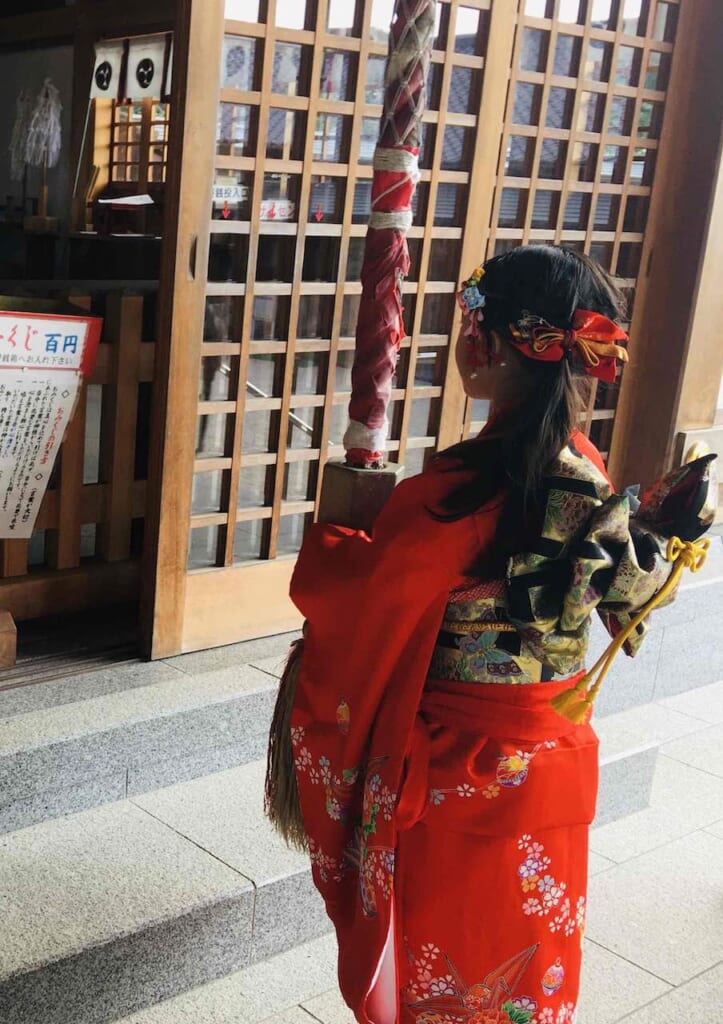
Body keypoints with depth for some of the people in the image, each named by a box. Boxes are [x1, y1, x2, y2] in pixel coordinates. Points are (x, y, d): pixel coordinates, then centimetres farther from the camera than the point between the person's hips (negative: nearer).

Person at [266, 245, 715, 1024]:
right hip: (552, 767, 6)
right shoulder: (592, 479, -6)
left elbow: (351, 591, -15)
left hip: (456, 777, -6)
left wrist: (323, 539, 9)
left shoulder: (456, 491, -27)